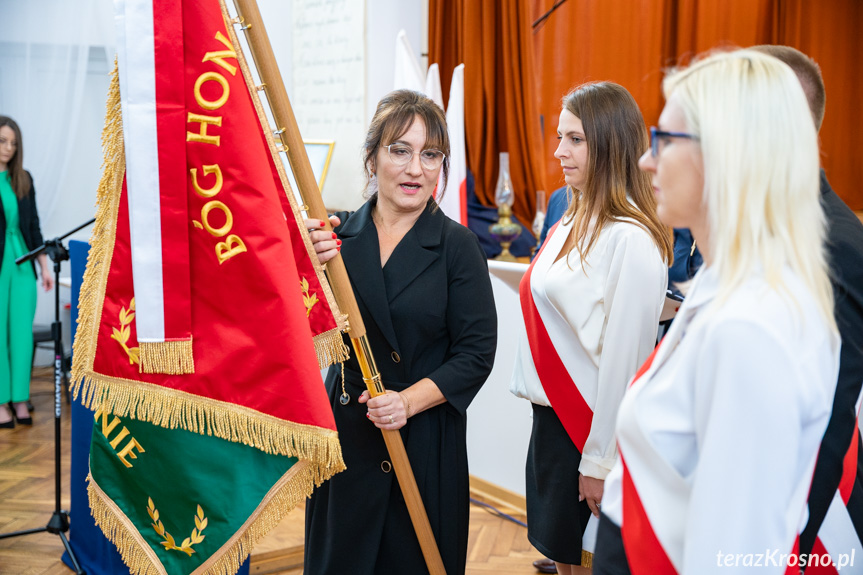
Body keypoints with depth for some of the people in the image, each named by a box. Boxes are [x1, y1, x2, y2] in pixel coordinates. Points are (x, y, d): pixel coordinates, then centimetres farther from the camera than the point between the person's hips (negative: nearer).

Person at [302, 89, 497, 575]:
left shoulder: (457, 245, -5)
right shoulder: (339, 235, 1)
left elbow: (477, 352, -7)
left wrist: (409, 400, -19)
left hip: (426, 438, -2)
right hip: (346, 431, 2)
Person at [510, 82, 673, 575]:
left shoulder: (630, 239, -20)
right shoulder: (573, 224, 8)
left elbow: (624, 357, -20)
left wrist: (599, 461, -17)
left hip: (593, 427, -8)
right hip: (553, 418, 8)